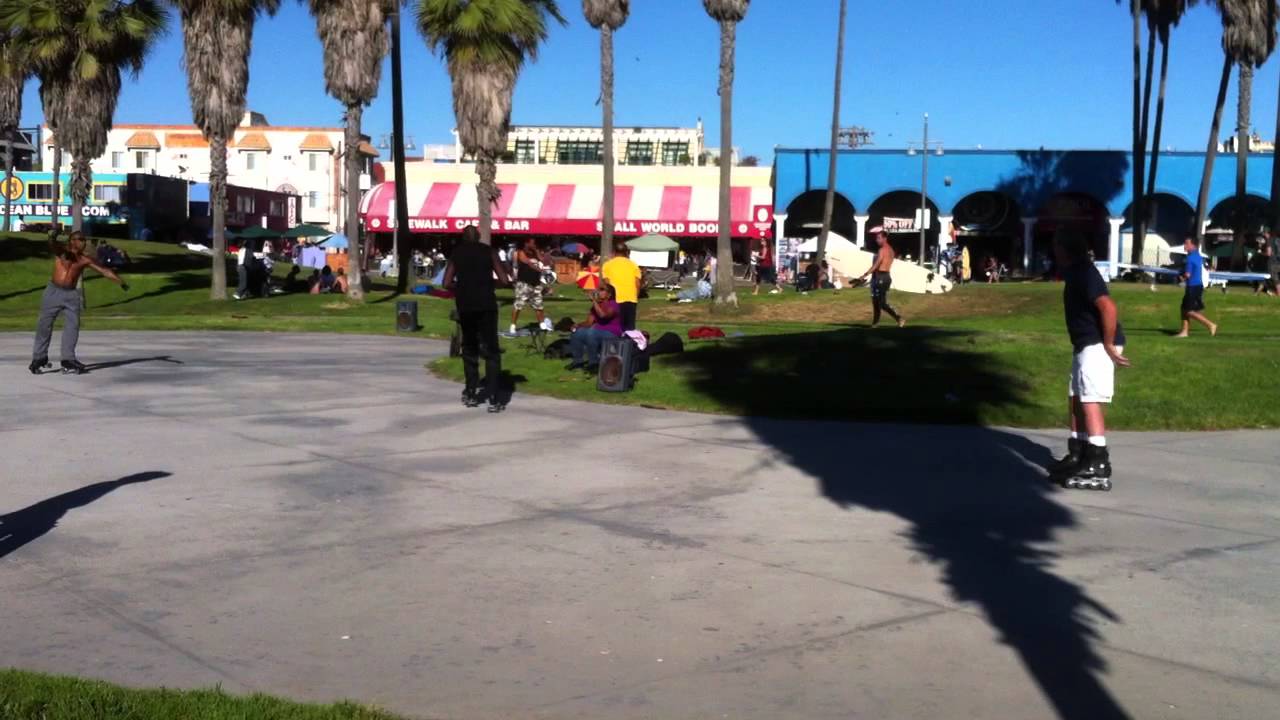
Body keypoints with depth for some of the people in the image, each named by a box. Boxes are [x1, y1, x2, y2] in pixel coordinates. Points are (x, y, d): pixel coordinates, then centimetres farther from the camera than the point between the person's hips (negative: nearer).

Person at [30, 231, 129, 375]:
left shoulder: (85, 260, 3)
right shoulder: (62, 251, -6)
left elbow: (104, 271, 2)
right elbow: (53, 247, -29)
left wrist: (121, 282, -6)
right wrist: (52, 239, -53)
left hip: (71, 294, 3)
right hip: (54, 292, -3)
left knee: (73, 325, -4)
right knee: (45, 325, 1)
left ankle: (68, 360, 1)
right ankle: (39, 358, 11)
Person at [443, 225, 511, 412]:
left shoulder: (456, 253, 9)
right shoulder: (488, 251, 5)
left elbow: (447, 283, 1)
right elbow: (504, 280, -1)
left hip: (465, 305, 2)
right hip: (486, 303, -2)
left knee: (469, 349, 17)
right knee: (491, 351, -1)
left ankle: (471, 394, 20)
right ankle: (494, 399, -9)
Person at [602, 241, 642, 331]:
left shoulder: (608, 265, 3)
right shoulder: (633, 264, 9)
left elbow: (606, 284, -3)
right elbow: (638, 284, 5)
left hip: (615, 300, -2)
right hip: (631, 300, 2)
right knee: (630, 327, 7)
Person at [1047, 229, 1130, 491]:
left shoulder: (1084, 273, -16)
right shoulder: (1075, 273, 16)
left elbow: (1108, 307, -27)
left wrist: (1109, 345, -22)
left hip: (1097, 347, -11)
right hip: (1085, 346, 11)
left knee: (1091, 404, -10)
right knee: (1077, 402, 14)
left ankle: (1098, 469, -9)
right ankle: (1077, 457, 22)